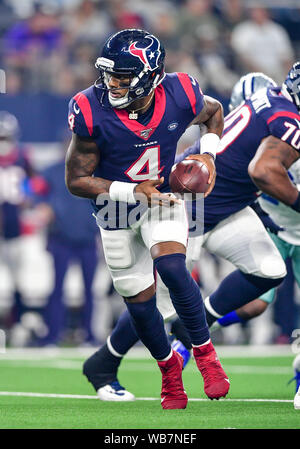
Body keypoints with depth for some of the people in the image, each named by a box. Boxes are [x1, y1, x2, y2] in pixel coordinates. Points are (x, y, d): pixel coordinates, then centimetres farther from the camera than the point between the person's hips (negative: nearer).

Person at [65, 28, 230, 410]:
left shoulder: (179, 97, -20)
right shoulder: (91, 112, -27)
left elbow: (214, 112, 6)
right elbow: (76, 180, -17)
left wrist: (208, 154, -11)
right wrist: (133, 192, -25)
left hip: (162, 197, 0)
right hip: (117, 212, 0)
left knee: (171, 268, -26)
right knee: (140, 303, 6)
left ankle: (204, 353, -6)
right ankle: (169, 367, 34)